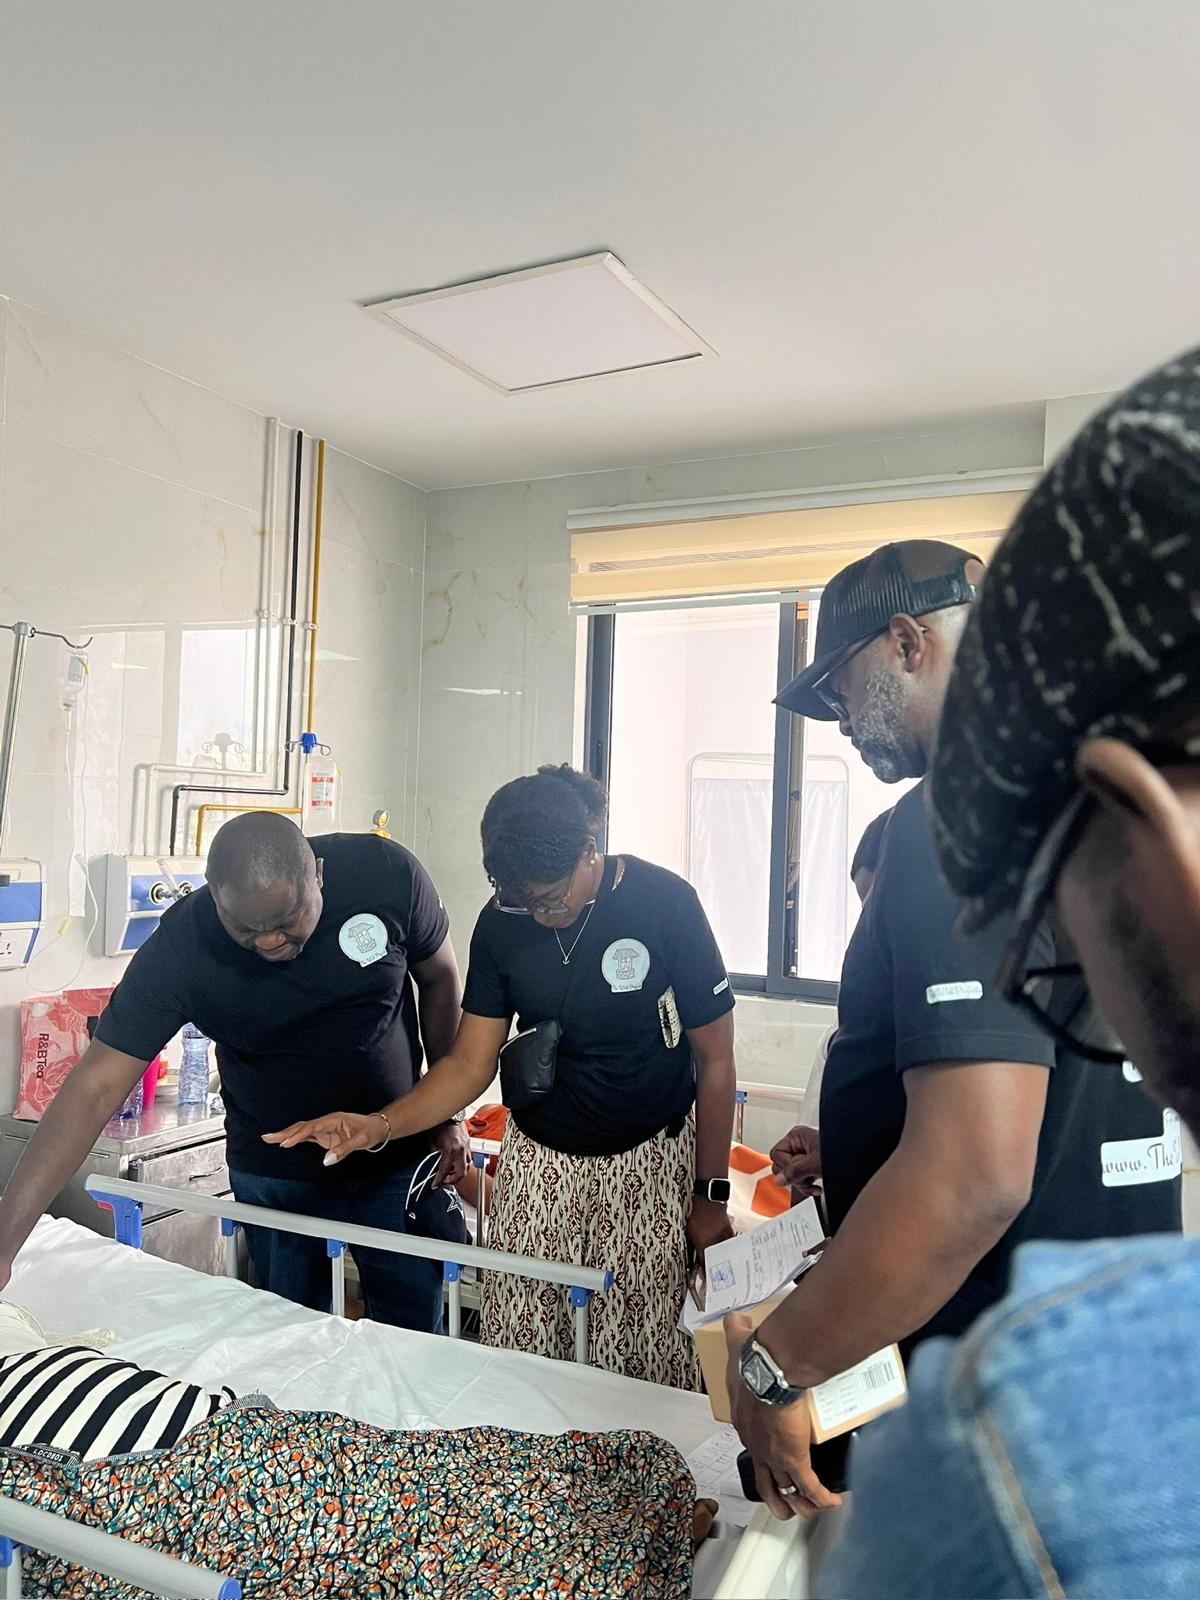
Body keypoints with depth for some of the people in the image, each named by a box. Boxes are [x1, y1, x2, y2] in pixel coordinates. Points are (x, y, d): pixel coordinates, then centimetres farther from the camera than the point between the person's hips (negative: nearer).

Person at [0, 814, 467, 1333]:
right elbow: (97, 1086, -23)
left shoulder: (386, 873, -21)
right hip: (276, 1177, 0)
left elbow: (439, 980, -5)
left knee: (415, 1334, 12)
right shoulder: (180, 948, -24)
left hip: (400, 1157, 1)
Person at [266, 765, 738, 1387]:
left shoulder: (666, 903, -16)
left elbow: (715, 1060, -8)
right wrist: (381, 1123, -19)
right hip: (538, 1158, 3)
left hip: (651, 1161, -2)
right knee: (515, 1352, 2)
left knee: (644, 1357, 0)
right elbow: (471, 1064, -2)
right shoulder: (501, 922, -6)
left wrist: (711, 1196, -5)